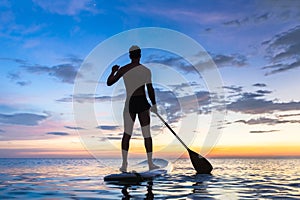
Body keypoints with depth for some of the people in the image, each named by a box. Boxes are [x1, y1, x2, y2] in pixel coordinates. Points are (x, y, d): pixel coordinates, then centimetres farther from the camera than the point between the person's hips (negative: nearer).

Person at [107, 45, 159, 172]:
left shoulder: (123, 70, 2)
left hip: (129, 103, 2)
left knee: (127, 134, 9)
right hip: (142, 103, -1)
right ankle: (150, 163, 11)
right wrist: (154, 104, 7)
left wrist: (113, 71, 24)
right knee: (147, 134, 6)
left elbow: (109, 83, 6)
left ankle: (124, 164, 5)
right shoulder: (146, 70, -3)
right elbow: (150, 89, -5)